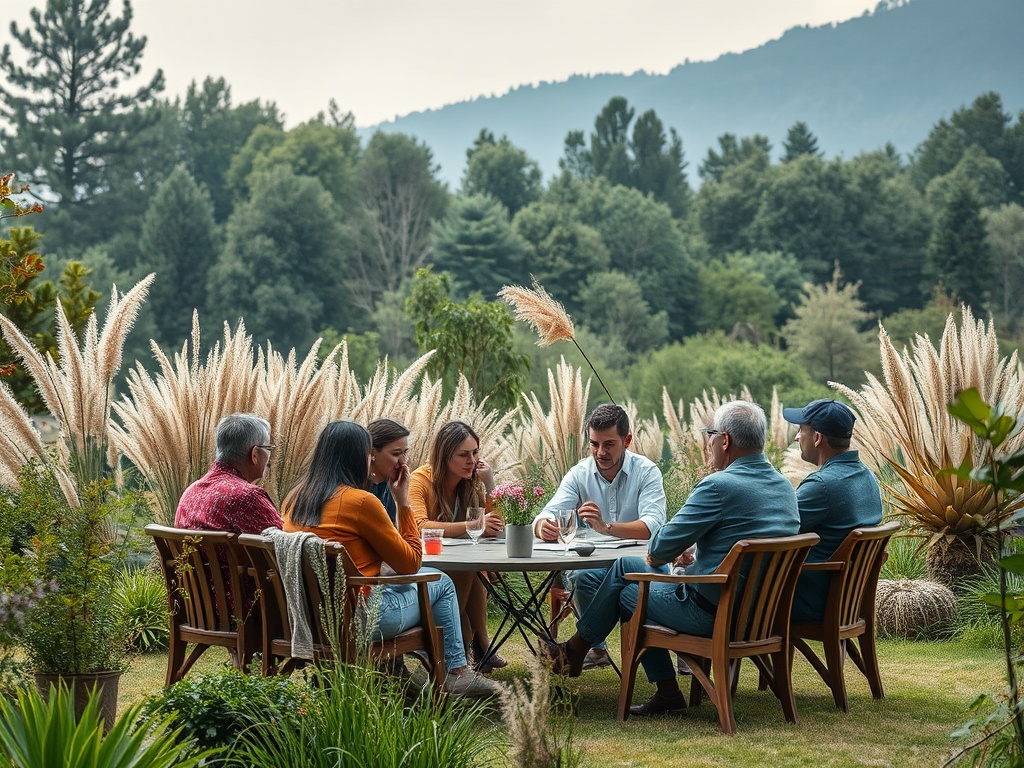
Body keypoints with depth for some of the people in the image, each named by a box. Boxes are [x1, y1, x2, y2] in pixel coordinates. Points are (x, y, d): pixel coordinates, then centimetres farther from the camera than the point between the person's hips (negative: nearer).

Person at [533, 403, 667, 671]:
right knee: (580, 576, -31)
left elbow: (653, 526, -23)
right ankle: (596, 648, -8)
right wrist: (544, 527, -36)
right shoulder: (579, 474, 1)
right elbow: (547, 515, -9)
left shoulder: (646, 471, -7)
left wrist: (606, 527, -40)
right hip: (594, 562, 2)